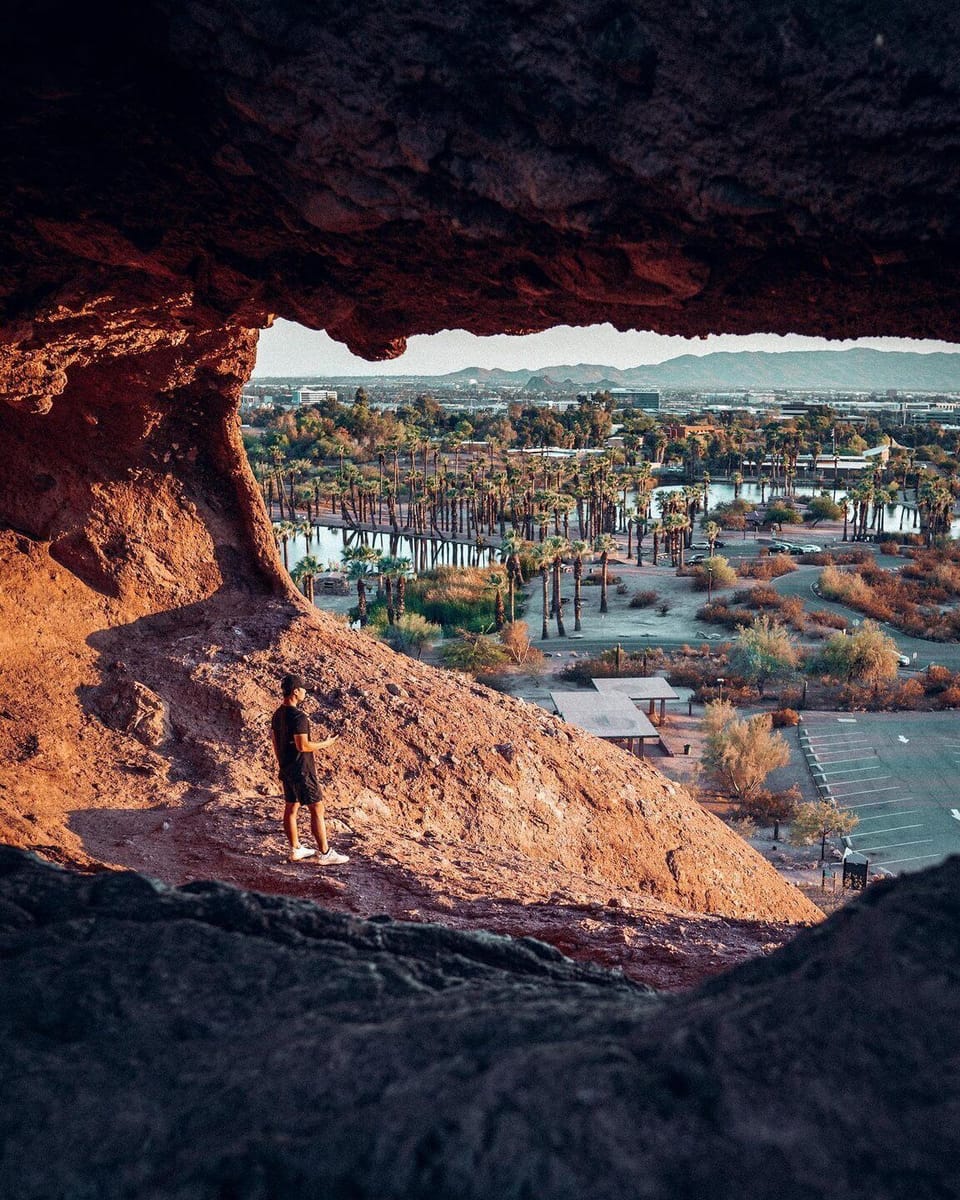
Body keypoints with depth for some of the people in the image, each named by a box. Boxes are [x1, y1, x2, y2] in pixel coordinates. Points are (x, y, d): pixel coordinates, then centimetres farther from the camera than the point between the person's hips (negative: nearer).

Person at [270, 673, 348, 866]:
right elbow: (303, 745, -25)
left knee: (291, 808, 14)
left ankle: (296, 850, 23)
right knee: (317, 810, -3)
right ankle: (325, 854, -1)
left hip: (286, 769, 10)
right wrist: (325, 744, -10)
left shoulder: (278, 715, 7)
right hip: (302, 770, -9)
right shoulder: (298, 716, -22)